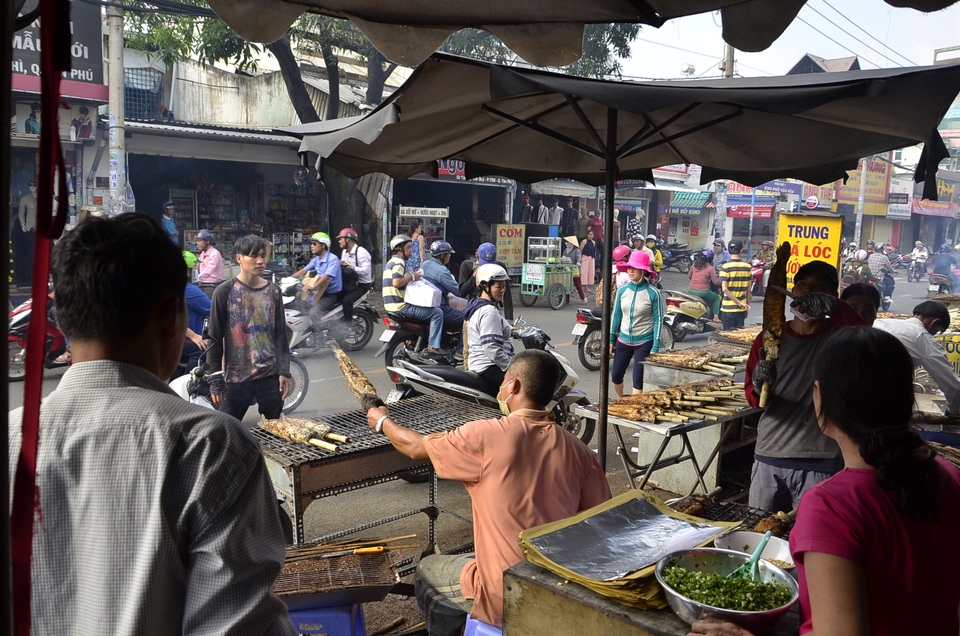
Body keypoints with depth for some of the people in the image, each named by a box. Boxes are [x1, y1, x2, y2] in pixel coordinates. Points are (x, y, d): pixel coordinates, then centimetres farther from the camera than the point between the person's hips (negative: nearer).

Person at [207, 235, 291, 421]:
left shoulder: (273, 291, 6)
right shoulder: (225, 292, -4)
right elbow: (215, 339, -3)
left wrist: (284, 371, 0)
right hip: (235, 377, -3)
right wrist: (215, 381, -5)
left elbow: (281, 334, 8)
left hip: (271, 375, 3)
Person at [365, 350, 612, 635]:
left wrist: (383, 422, 19)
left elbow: (416, 448, -1)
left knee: (427, 571, 24)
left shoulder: (486, 436, -17)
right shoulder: (578, 450, -5)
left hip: (507, 598, -5)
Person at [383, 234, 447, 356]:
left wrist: (410, 275, 17)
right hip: (401, 305, -11)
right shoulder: (399, 262, -13)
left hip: (390, 305, 11)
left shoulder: (390, 262, 19)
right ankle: (433, 346, -13)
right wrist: (412, 277, -14)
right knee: (437, 312, -9)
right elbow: (396, 283, -27)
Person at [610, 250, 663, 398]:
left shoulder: (653, 293, -13)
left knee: (638, 380, -1)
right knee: (615, 376, 12)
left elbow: (658, 320, -10)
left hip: (644, 342, -4)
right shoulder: (622, 290, -1)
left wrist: (655, 348, -12)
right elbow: (616, 315, 7)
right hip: (623, 340, 5)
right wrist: (611, 340, 7)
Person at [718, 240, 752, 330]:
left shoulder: (725, 267, -10)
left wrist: (739, 303, -14)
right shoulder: (747, 266, 2)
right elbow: (748, 289, 6)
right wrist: (747, 305, 15)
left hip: (728, 308, -3)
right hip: (741, 309, 4)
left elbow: (724, 289, -17)